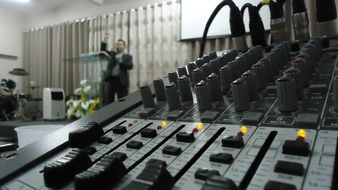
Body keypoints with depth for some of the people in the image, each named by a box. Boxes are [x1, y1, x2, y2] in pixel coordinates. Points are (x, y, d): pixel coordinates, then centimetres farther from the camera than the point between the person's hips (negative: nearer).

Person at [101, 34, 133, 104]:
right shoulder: (112, 54, 17)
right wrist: (105, 40, -1)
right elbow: (103, 50, 10)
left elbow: (130, 66, -8)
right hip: (111, 79, 4)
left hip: (121, 81, -4)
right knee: (109, 100, 9)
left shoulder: (128, 56, 7)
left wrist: (120, 60, -16)